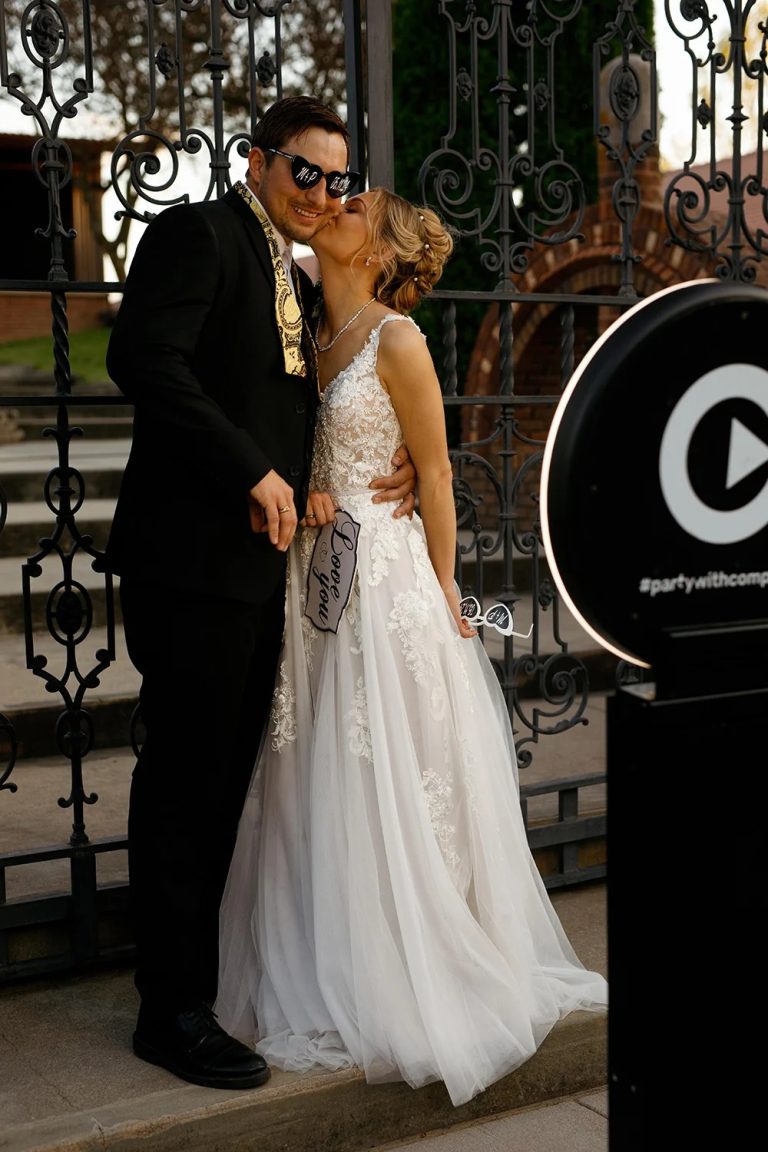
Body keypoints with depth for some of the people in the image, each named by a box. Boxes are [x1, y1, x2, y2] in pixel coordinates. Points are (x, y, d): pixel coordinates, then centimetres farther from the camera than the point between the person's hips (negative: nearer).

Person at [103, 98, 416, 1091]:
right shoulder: (198, 233, -5)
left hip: (256, 561, 9)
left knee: (224, 777, 14)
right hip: (192, 556, -8)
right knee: (184, 777, -2)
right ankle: (172, 1010, 9)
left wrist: (407, 459, 4)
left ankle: (207, 967, 27)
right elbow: (144, 357, -19)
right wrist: (256, 471, -19)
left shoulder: (295, 280, 21)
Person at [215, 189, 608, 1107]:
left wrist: (444, 597, -3)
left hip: (386, 583, -7)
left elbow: (435, 475, -5)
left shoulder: (396, 342, -9)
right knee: (320, 786, 10)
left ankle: (407, 994, 14)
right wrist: (300, 485, -5)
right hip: (317, 583, 7)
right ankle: (327, 986, 23)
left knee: (386, 788, -1)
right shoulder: (310, 338, 11)